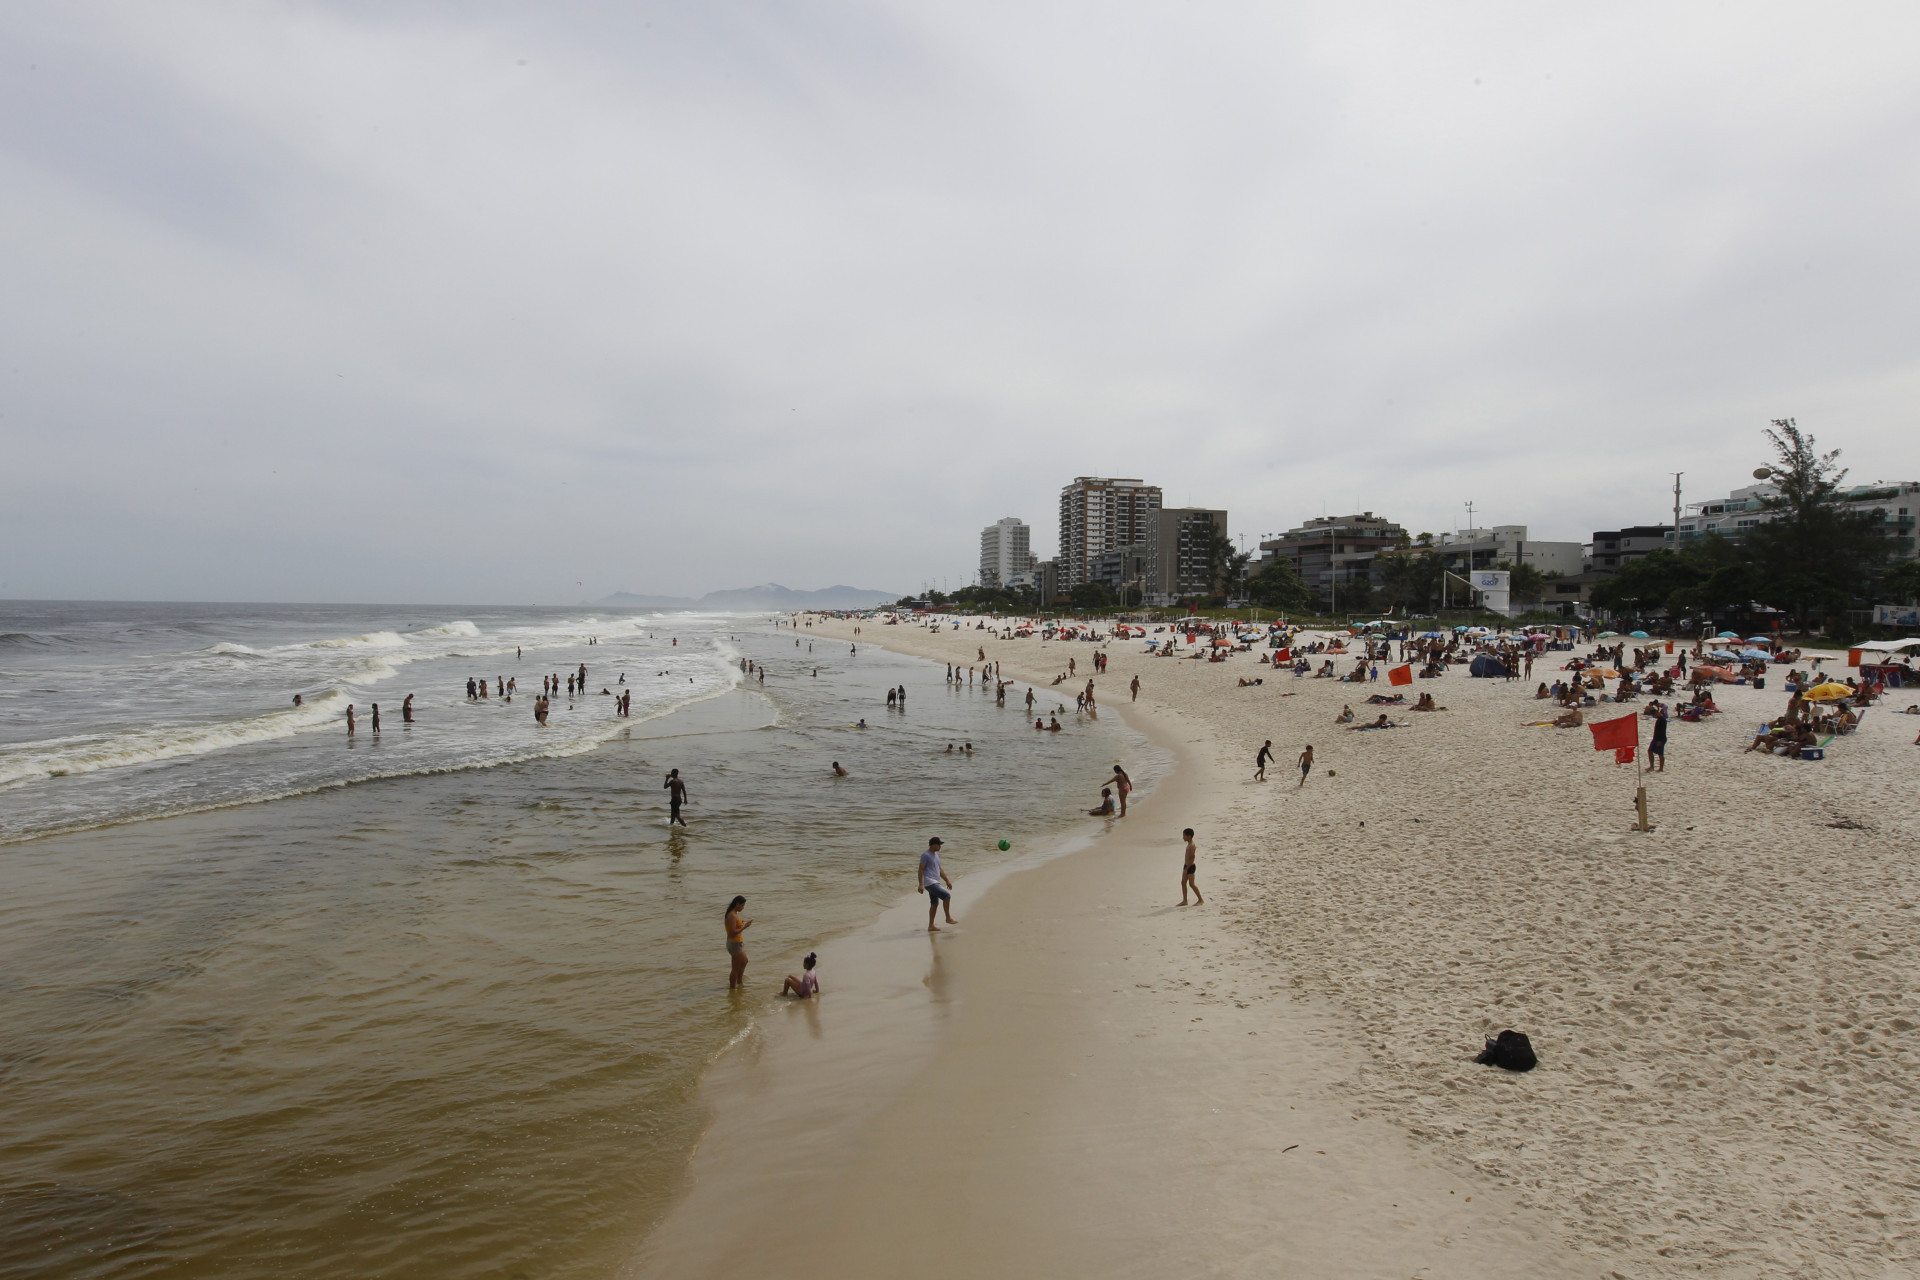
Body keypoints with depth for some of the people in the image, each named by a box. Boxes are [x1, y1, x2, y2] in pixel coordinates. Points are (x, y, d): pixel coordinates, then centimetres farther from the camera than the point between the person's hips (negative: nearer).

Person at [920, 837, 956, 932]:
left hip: (935, 883, 10)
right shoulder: (925, 855, -10)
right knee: (947, 896, -16)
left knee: (935, 904, 12)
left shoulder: (936, 855, 18)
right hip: (929, 883, -10)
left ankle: (931, 926, 18)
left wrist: (947, 880, 22)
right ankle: (948, 918, -5)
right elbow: (921, 870, -14)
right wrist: (921, 884, -21)